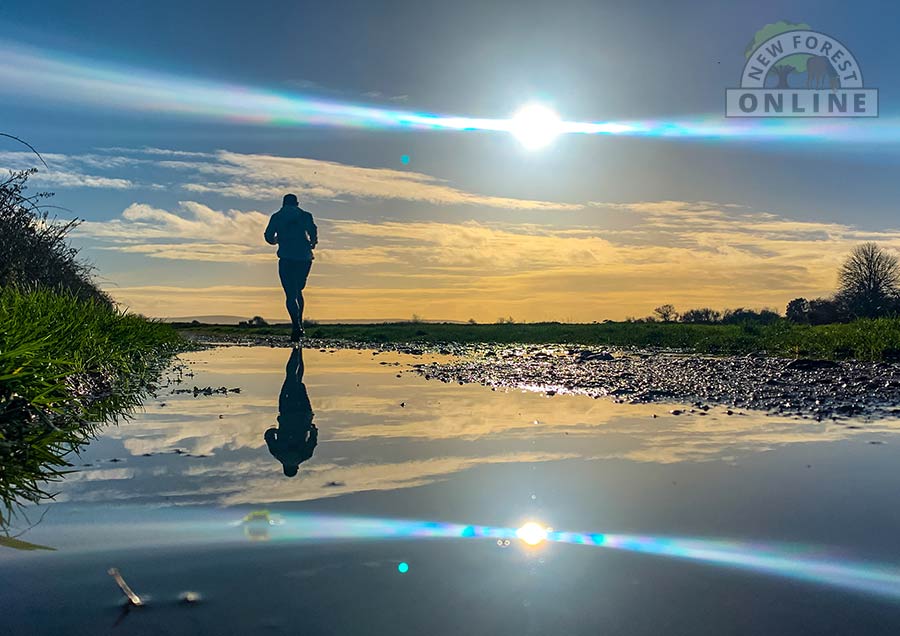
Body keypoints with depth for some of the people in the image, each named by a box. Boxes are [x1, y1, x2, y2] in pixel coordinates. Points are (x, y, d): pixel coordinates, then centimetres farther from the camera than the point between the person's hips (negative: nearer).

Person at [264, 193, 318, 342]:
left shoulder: (277, 217, 12)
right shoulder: (305, 215, 11)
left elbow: (268, 237, 5)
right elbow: (313, 232, -4)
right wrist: (312, 244, 16)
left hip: (286, 258, -2)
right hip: (304, 257, 2)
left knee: (290, 294, -4)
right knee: (298, 291, 19)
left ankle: (296, 325, -23)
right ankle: (299, 324, 12)